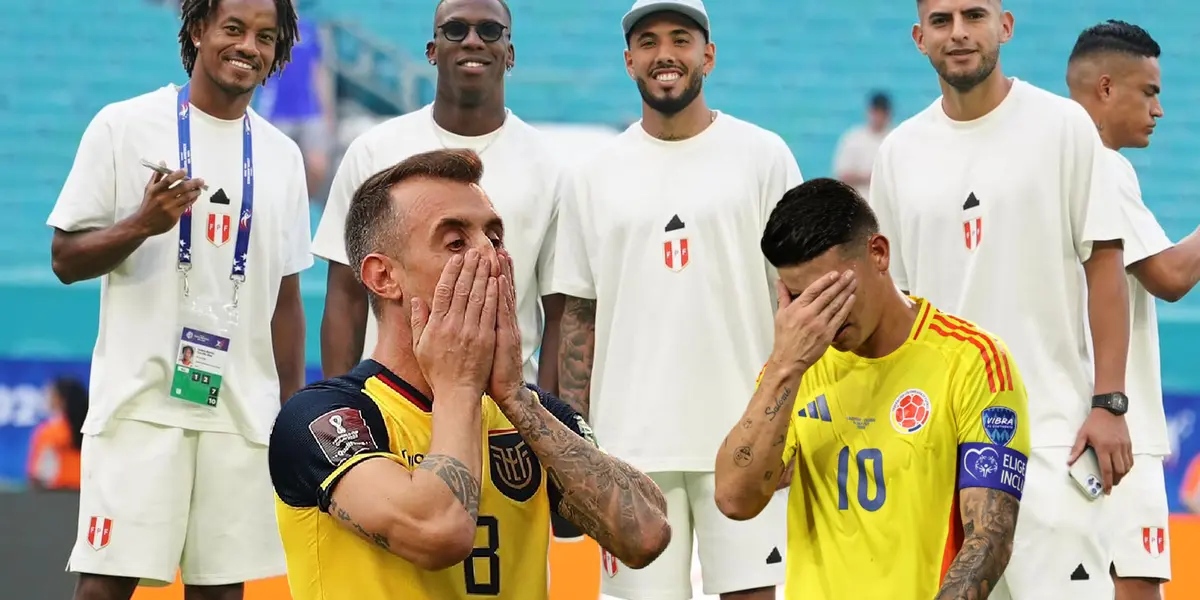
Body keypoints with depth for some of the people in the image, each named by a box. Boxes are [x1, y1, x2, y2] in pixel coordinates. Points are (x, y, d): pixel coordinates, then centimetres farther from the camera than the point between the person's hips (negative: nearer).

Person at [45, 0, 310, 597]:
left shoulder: (282, 156, 12)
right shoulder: (125, 127, 0)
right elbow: (65, 260, 1)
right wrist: (142, 223, -17)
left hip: (243, 412, 4)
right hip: (139, 403, -3)